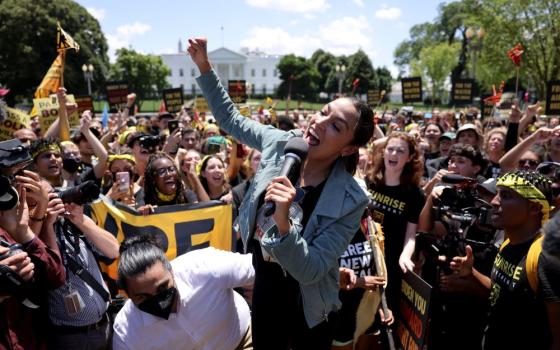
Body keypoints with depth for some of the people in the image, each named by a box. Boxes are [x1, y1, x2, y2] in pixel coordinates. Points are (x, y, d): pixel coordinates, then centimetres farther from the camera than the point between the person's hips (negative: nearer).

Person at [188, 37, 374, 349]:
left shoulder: (350, 201, -26)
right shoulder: (282, 143, -14)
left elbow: (309, 271, -28)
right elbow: (231, 119, 1)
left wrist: (283, 222, -44)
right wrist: (205, 66, -6)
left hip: (305, 306, -4)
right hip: (264, 286, 4)